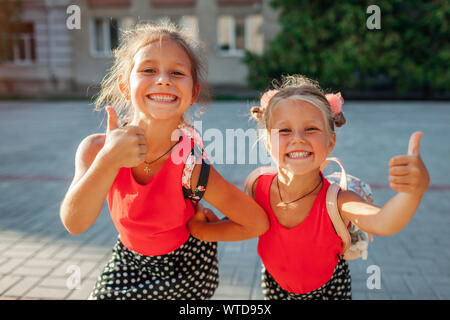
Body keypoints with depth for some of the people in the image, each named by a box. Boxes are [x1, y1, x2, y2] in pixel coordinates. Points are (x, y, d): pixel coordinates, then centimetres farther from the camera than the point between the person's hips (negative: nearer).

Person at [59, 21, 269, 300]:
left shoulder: (192, 167, -31)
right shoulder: (97, 149, -21)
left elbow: (258, 224, -22)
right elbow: (75, 223, -30)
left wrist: (195, 230, -14)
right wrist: (108, 161, -44)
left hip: (185, 269, -2)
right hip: (129, 260, 3)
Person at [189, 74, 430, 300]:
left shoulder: (336, 201, -35)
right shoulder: (257, 183, -26)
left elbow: (383, 223, -57)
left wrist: (414, 190, -74)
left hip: (328, 287, -1)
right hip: (275, 284, 2)